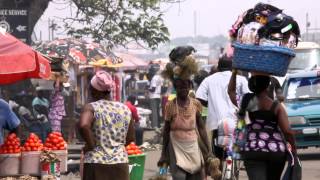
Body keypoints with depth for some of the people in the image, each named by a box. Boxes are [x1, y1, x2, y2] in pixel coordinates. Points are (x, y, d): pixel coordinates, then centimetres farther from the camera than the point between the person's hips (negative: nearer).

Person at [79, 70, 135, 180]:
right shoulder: (125, 109, 8)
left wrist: (91, 144, -13)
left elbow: (83, 126, -26)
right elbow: (130, 138, 13)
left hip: (96, 164, -4)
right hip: (120, 163, 4)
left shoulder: (92, 108, -7)